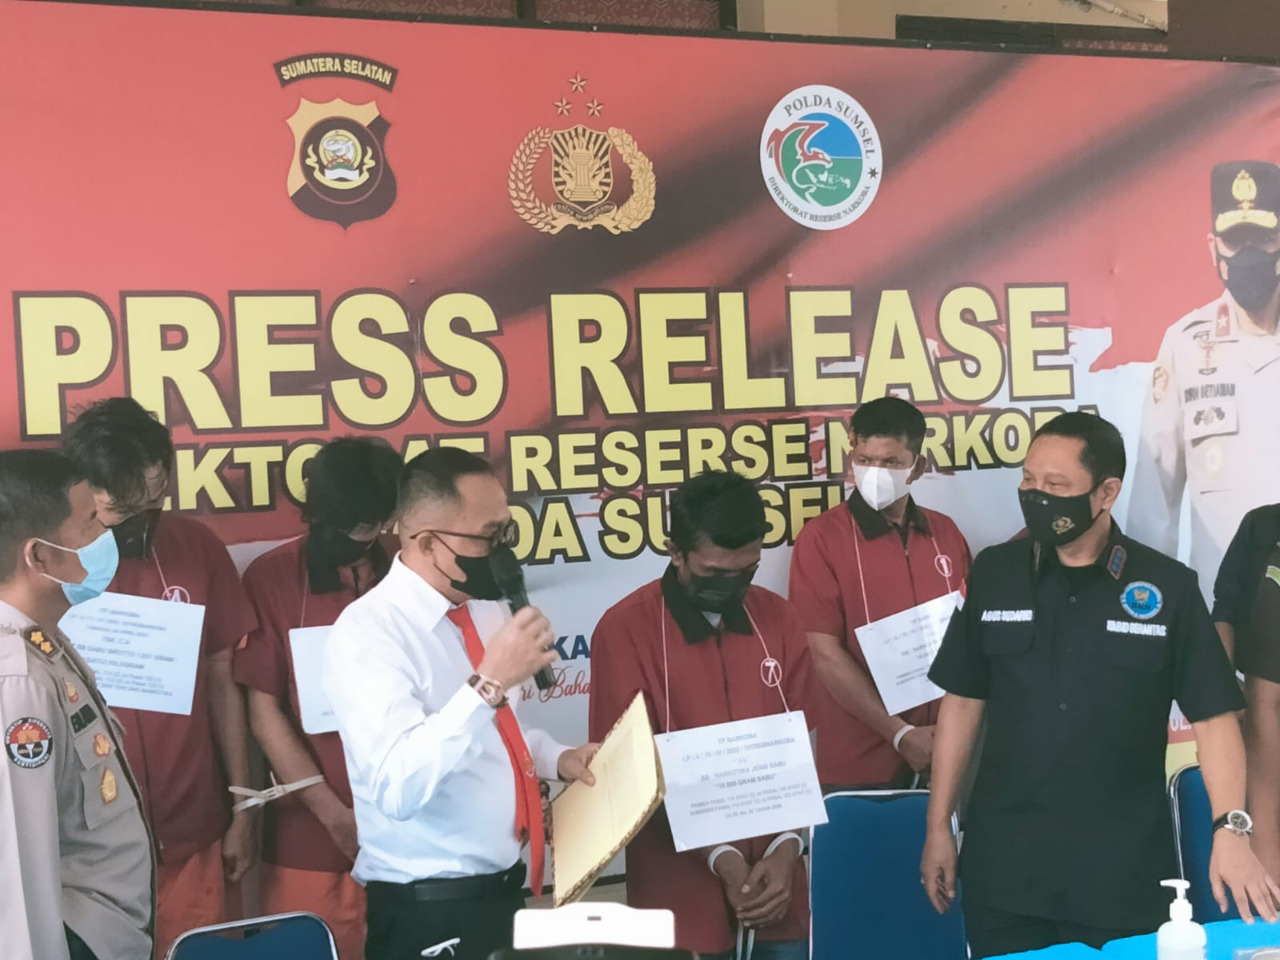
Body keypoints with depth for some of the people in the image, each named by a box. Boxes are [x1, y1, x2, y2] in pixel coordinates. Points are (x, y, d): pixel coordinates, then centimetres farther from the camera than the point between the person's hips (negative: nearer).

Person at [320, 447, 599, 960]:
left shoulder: (487, 607, 5)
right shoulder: (367, 633, -20)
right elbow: (398, 789, -31)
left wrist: (556, 758, 3)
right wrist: (488, 682, -36)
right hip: (429, 912, -7)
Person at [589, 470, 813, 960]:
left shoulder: (779, 620, 3)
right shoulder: (625, 630, -10)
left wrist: (786, 847, -8)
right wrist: (718, 856, -15)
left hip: (773, 867, 4)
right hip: (682, 881, -3)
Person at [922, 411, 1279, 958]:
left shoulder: (1168, 587, -4)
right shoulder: (994, 573, 0)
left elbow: (1213, 715, -3)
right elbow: (963, 701, 5)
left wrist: (1230, 830, -16)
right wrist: (938, 827, 5)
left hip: (1125, 872, -1)